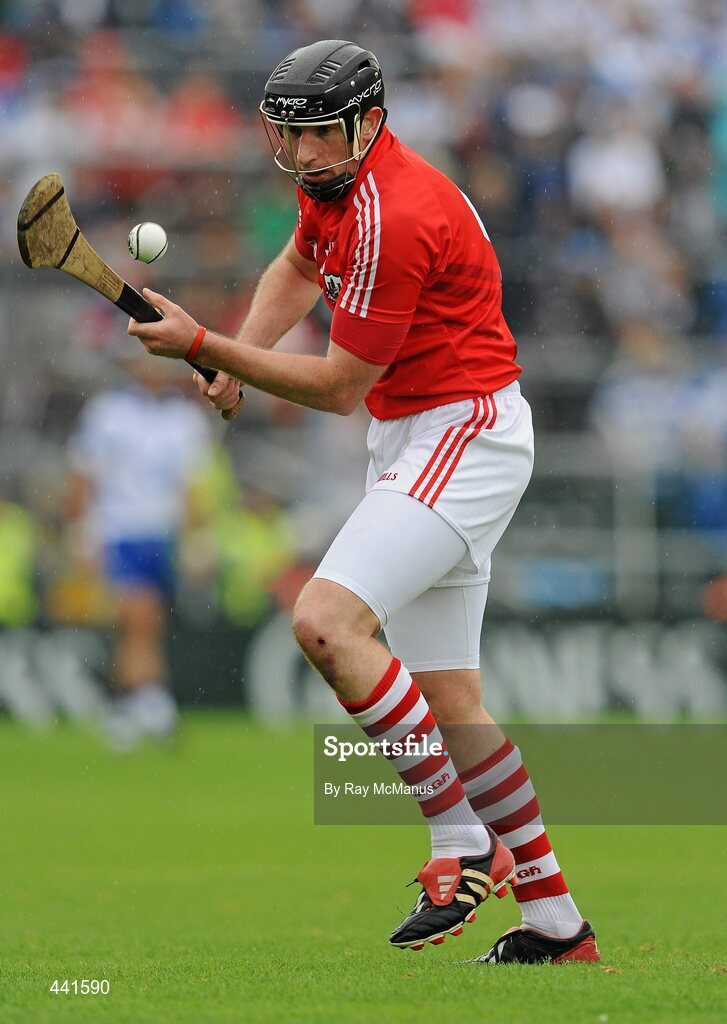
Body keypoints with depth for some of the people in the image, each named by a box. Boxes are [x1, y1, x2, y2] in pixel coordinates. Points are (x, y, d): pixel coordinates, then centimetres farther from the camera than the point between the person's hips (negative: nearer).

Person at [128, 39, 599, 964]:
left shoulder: (394, 218, -23)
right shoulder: (334, 183, 7)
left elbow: (339, 386, -20)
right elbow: (297, 268, 28)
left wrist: (204, 346, -19)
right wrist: (242, 353, 10)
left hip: (463, 437, -10)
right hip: (413, 442, 10)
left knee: (327, 619, -25)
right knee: (449, 702, 8)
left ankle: (464, 845, -19)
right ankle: (556, 925, 12)